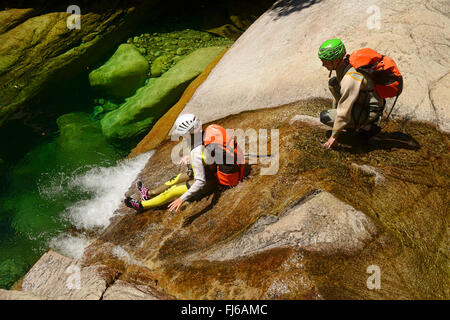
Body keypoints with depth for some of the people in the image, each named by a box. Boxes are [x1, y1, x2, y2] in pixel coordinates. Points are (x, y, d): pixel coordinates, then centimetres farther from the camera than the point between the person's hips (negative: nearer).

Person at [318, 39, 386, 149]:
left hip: (369, 112, -9)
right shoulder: (345, 62, -6)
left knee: (324, 117, -13)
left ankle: (366, 126, -2)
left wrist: (334, 136, -20)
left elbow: (345, 111, -29)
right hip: (360, 100, 9)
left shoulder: (350, 78, -34)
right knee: (333, 83, 4)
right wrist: (336, 107, 27)